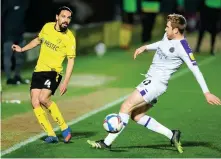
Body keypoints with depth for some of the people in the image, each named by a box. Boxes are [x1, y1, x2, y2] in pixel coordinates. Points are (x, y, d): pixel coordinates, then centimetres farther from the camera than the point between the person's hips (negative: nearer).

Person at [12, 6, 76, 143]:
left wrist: (65, 82, -20)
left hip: (53, 72, -6)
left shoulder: (69, 38, -12)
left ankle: (65, 128, -11)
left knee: (43, 99, -25)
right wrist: (22, 49, 23)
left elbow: (71, 61, -13)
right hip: (38, 70, 6)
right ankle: (51, 135, -1)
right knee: (35, 102, -6)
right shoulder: (47, 27, 3)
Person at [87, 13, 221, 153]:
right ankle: (172, 135, 9)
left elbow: (195, 70, -20)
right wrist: (145, 47, 24)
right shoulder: (168, 36, 6)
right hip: (151, 80, 10)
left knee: (126, 106, -15)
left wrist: (206, 92, -22)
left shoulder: (182, 48, -19)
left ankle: (107, 142, -11)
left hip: (157, 83, -10)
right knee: (137, 116, 7)